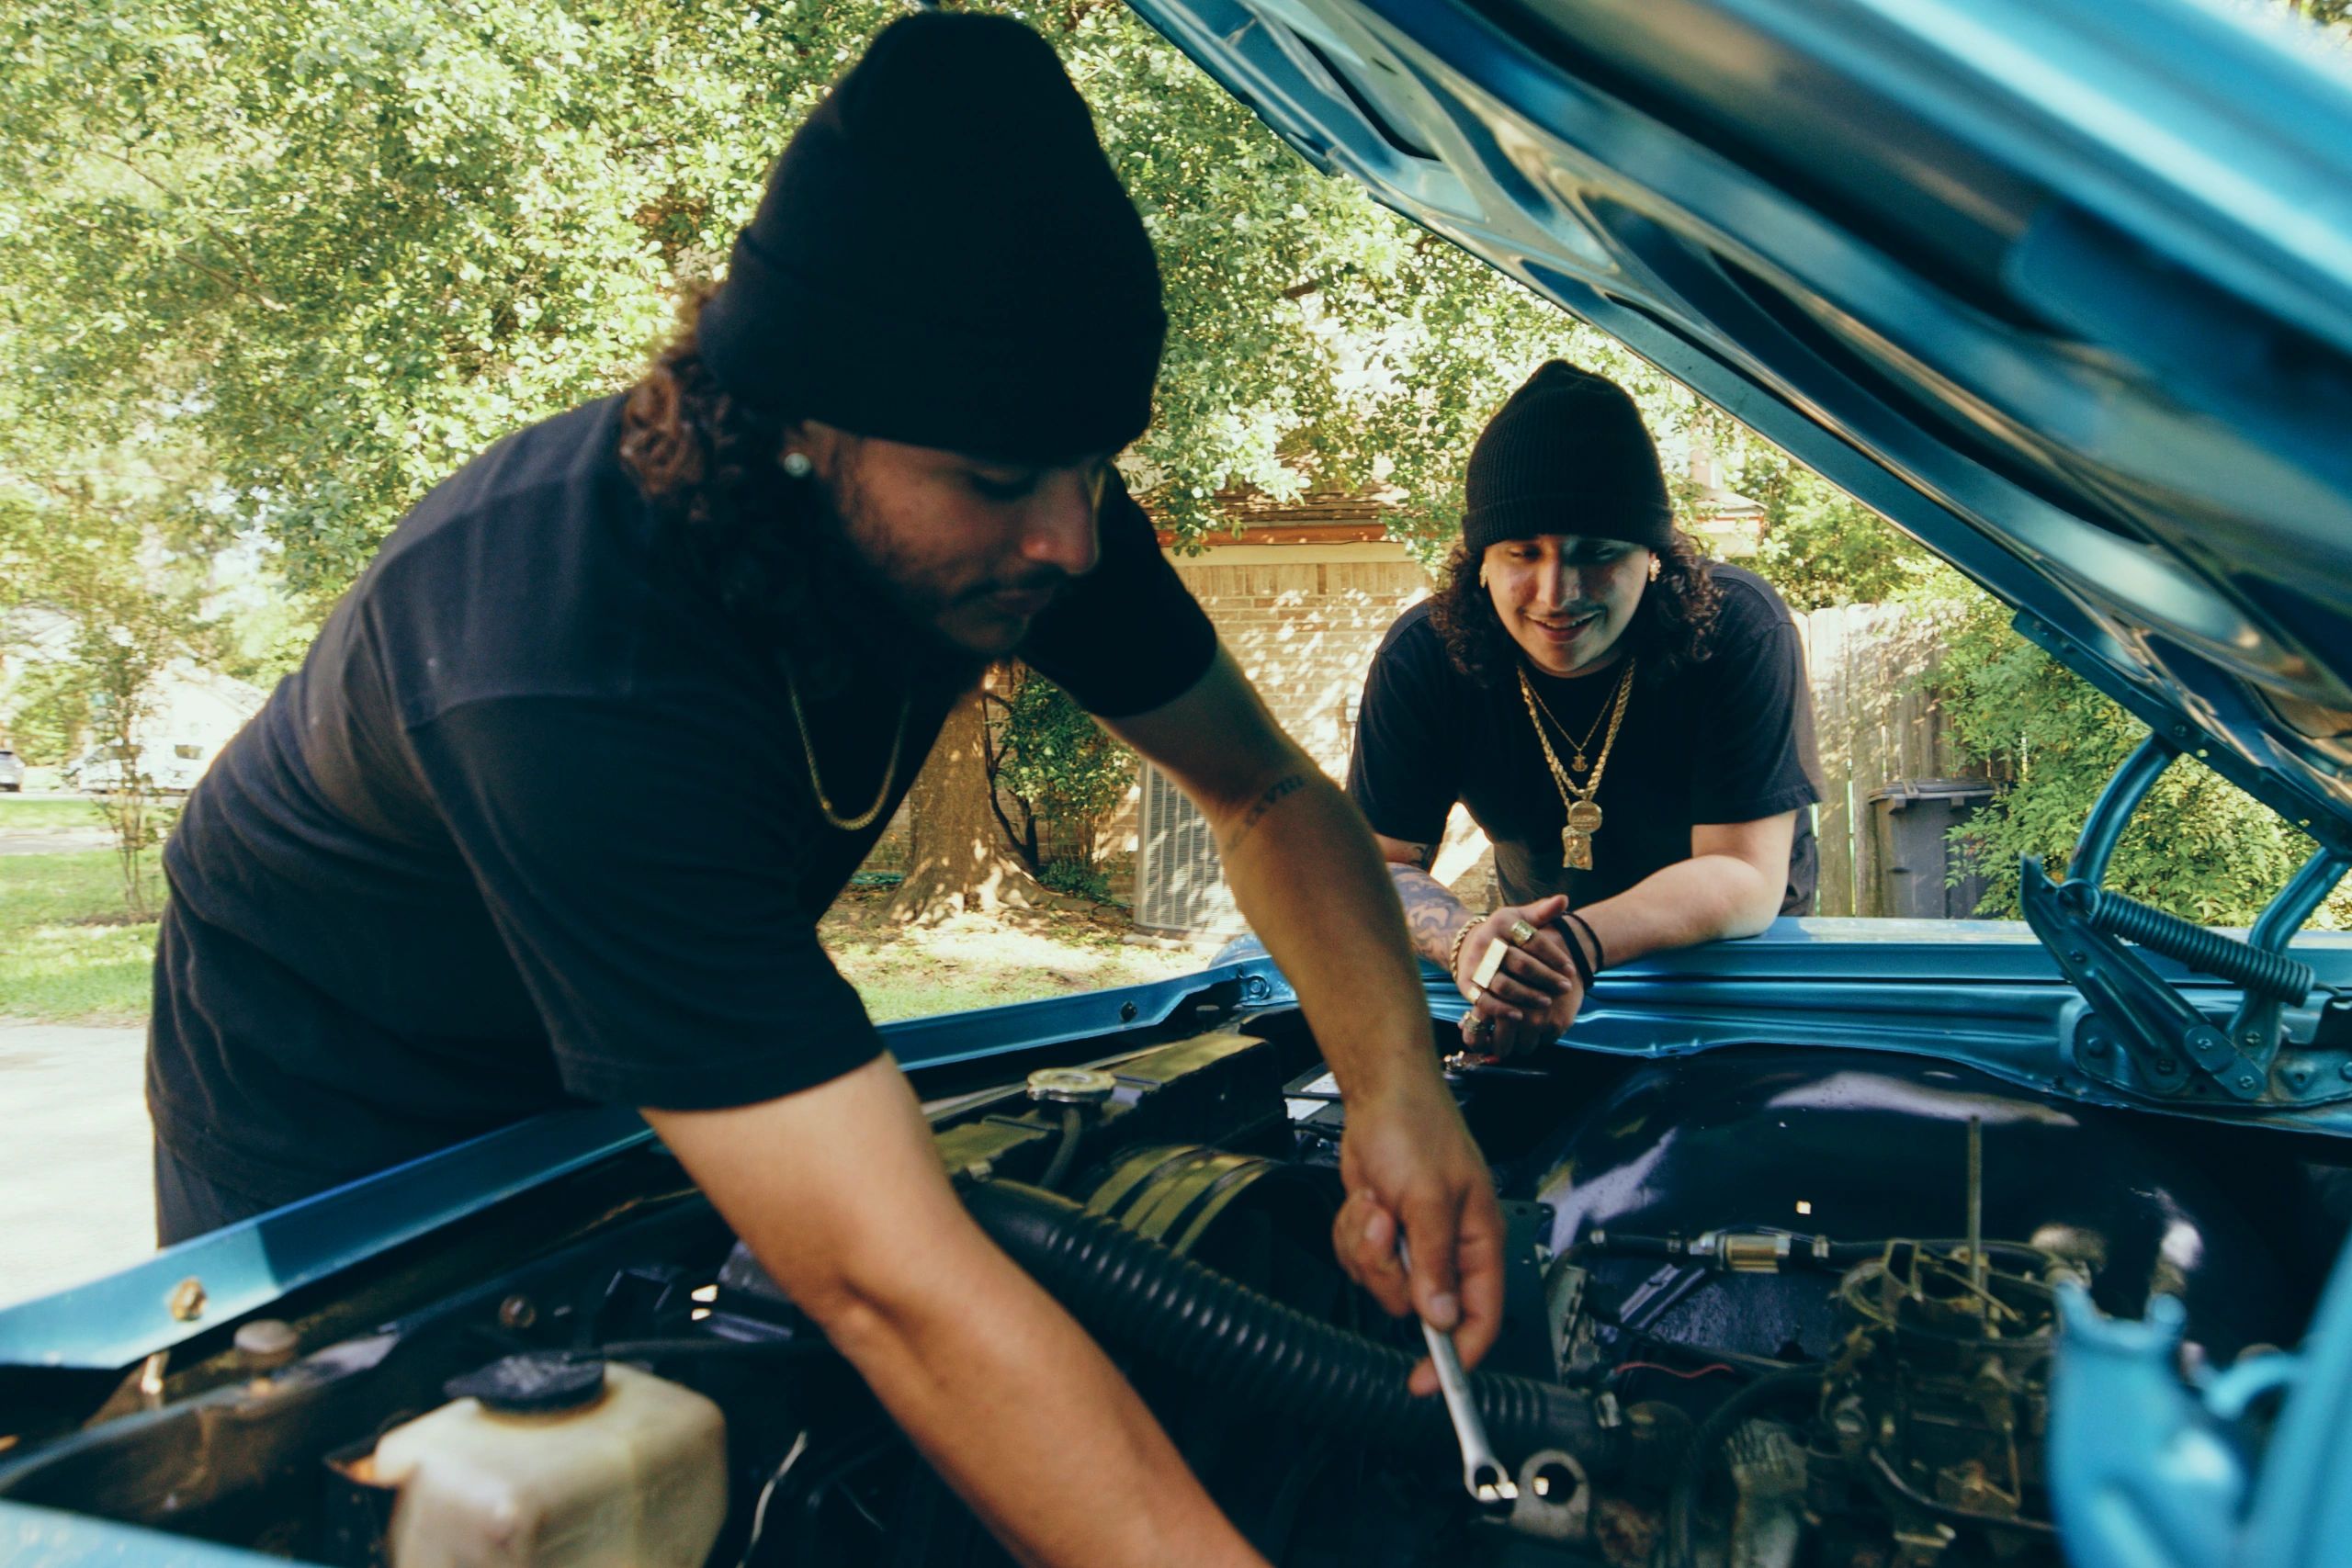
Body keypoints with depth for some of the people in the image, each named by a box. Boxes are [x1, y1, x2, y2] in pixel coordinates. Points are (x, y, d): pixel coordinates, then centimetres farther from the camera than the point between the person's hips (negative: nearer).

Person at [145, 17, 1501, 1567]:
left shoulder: (1021, 504, -24)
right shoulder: (574, 680, -46)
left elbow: (1268, 789, -11)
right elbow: (893, 1289, -50)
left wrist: (1396, 1078, -27)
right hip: (341, 1117, -5)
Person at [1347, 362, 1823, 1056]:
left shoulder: (1740, 630, -22)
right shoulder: (1421, 656, -18)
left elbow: (1746, 875, -24)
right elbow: (1375, 866, -16)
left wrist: (1580, 944, -43)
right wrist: (1466, 940, -40)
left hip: (1738, 951, -1)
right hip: (1543, 940, 2)